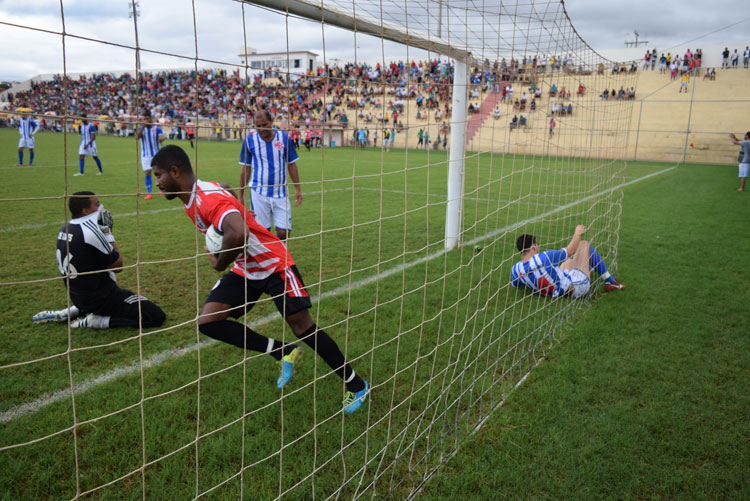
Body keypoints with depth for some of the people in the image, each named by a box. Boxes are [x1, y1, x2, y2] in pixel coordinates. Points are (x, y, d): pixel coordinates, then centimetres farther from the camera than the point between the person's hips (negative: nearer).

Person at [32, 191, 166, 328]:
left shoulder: (64, 230, 4)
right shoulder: (91, 231, -21)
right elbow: (117, 266, -13)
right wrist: (108, 234, -4)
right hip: (100, 297, -9)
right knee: (157, 317, -11)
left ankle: (72, 311, 18)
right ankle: (97, 321, -10)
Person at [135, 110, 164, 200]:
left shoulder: (157, 128, -3)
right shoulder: (140, 128, 1)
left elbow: (161, 136, -20)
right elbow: (137, 136, -18)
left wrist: (161, 138, -45)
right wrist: (143, 126, -30)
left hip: (156, 154, -1)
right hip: (145, 155, 1)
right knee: (148, 173, -3)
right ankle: (149, 193, 0)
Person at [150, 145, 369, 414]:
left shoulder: (209, 198, -26)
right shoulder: (192, 200, 4)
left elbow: (238, 235, -45)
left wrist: (220, 263, -25)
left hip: (274, 263, -9)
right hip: (244, 269, 9)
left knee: (302, 327, -9)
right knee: (208, 321, -7)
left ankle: (356, 386, 8)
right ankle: (284, 354, 4)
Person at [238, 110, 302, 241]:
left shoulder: (284, 137, -1)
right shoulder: (249, 140, -2)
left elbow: (291, 164, 8)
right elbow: (246, 168, 6)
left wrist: (297, 189, 5)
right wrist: (241, 195, 8)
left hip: (280, 193, 1)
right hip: (259, 194, -1)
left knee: (284, 232, -2)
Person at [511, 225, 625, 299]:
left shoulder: (516, 269, -14)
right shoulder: (544, 257, -32)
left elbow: (515, 284, 10)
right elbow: (570, 250, -18)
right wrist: (577, 232, -1)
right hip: (577, 286, -7)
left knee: (568, 261, 35)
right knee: (584, 244, 6)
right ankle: (609, 281, 19)